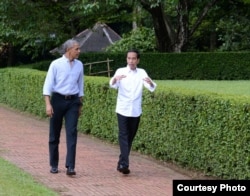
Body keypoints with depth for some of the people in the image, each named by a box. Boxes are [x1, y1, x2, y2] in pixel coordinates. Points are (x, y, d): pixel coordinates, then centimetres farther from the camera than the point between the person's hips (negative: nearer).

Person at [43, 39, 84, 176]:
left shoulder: (79, 65, 6)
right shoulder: (56, 64, -7)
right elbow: (48, 84, -8)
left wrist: (80, 104, 16)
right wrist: (48, 104, -16)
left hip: (73, 102, 2)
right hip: (58, 99, -2)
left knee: (72, 133, -9)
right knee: (54, 134, 6)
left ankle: (70, 167, -12)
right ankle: (54, 165, 19)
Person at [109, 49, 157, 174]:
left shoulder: (142, 73, 3)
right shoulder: (120, 71, -1)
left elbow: (151, 88, -11)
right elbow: (113, 85, -18)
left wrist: (150, 82, -35)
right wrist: (115, 79, -42)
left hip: (136, 111, 2)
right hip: (123, 110, -2)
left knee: (130, 138, 10)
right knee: (123, 136, -11)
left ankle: (121, 163, 23)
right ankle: (124, 164, -19)